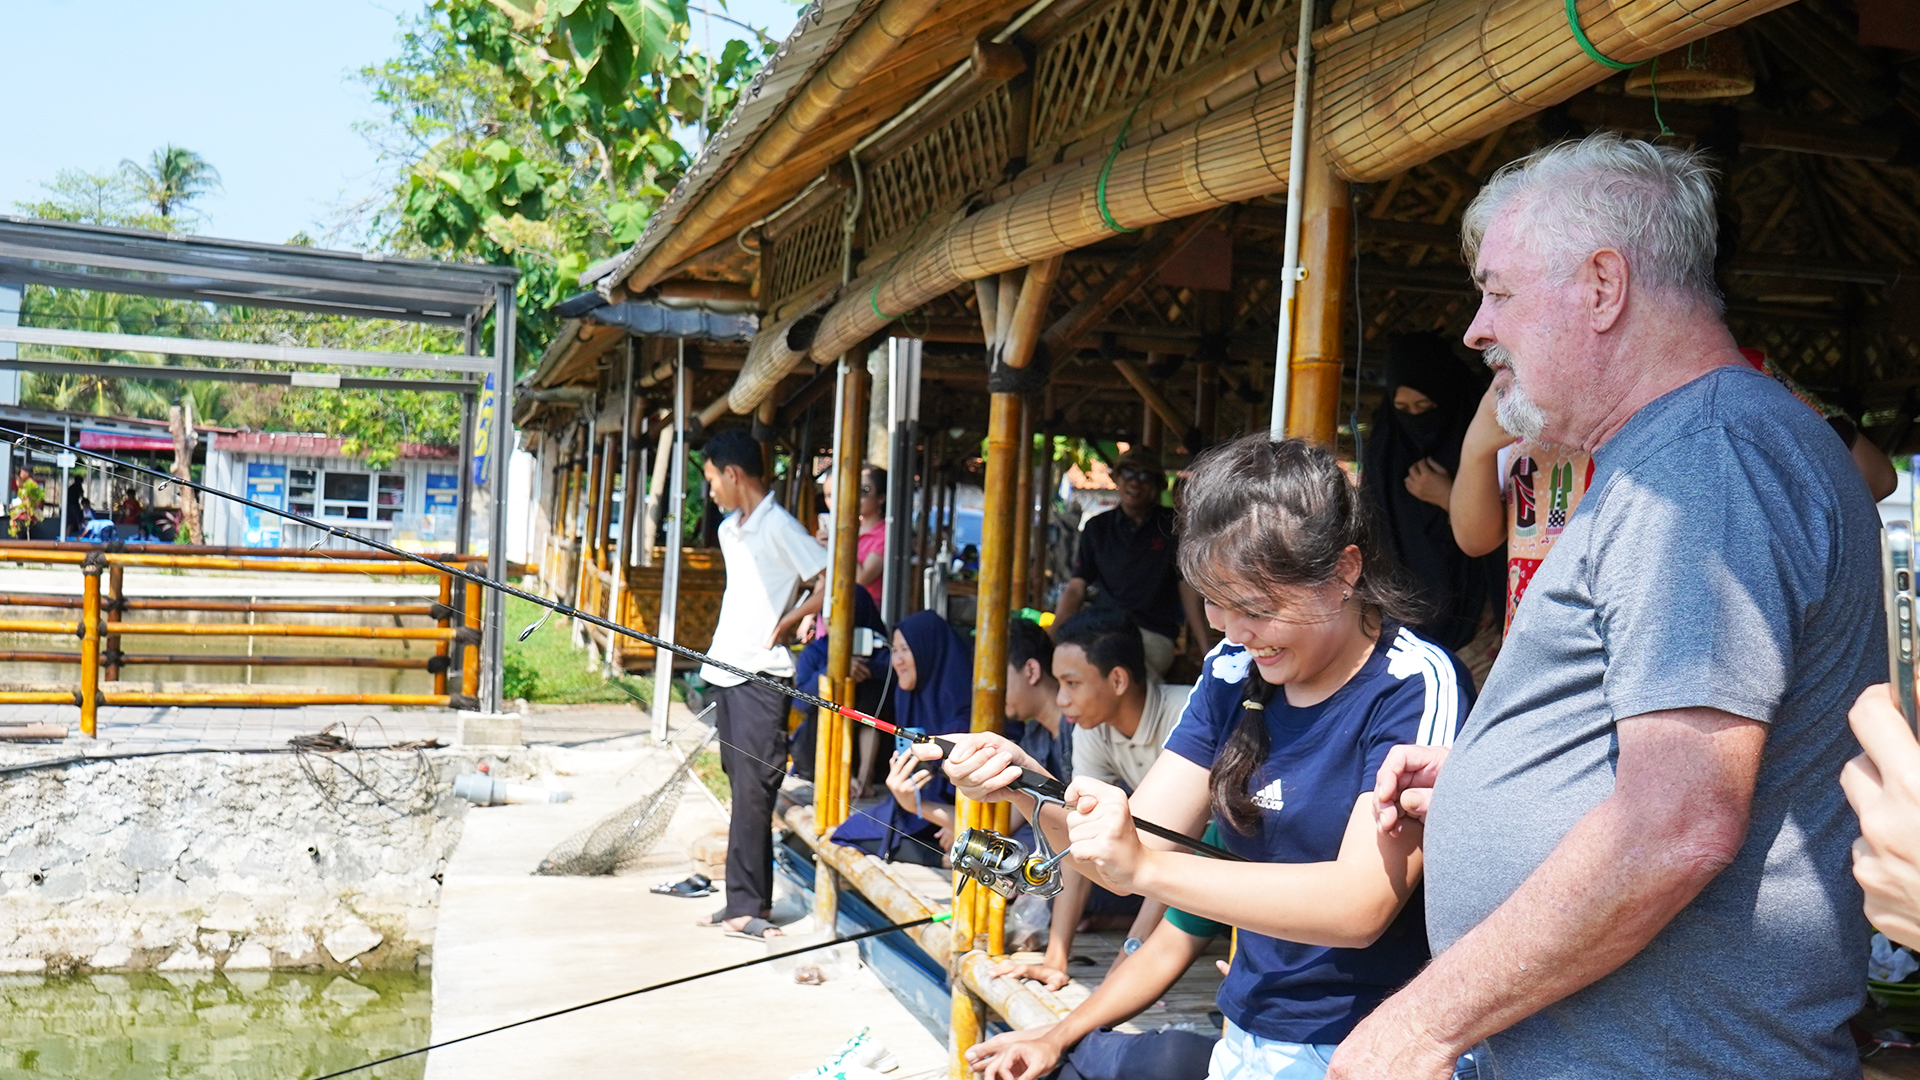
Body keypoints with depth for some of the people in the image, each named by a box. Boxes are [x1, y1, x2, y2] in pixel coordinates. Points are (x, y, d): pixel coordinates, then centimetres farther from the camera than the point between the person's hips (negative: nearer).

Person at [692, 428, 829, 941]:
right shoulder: (729, 529, 16)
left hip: (762, 676, -8)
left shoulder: (779, 527, -11)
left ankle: (746, 905, -4)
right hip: (726, 668, 9)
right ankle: (744, 899, 14)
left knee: (752, 788, -8)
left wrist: (782, 625, -12)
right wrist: (722, 645, 12)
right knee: (740, 785, 10)